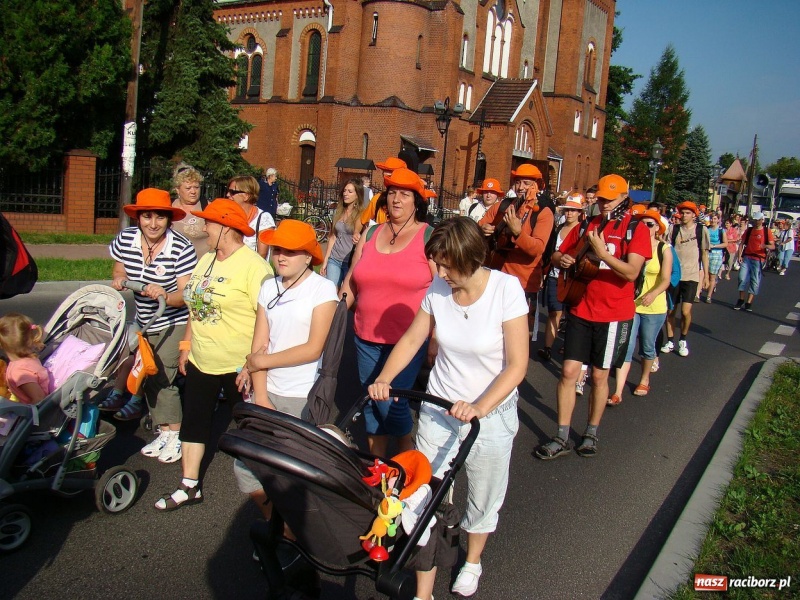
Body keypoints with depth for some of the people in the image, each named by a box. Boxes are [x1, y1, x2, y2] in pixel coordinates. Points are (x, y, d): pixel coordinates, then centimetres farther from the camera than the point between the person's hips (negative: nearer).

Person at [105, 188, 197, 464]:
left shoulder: (182, 248, -23)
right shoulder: (124, 239, -8)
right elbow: (119, 268, 12)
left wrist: (165, 296, -39)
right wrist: (118, 278, -11)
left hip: (173, 324, -6)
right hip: (142, 323, 6)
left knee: (161, 376, -10)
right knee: (151, 377, 14)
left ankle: (175, 436, 7)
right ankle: (164, 432, 30)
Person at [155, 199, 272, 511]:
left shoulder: (253, 265, -18)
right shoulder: (206, 260, 9)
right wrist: (186, 345, 15)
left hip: (238, 367, -8)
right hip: (201, 363, 8)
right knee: (194, 421, 13)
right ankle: (189, 487, 26)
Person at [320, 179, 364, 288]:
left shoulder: (361, 215, -4)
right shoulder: (338, 212, 11)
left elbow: (358, 238, -7)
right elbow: (332, 237, 14)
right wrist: (325, 261, 12)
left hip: (350, 262, -4)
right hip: (334, 259, 4)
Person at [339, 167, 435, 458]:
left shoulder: (429, 237, -6)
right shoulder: (371, 234, 8)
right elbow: (350, 283, 14)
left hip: (408, 339, -5)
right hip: (366, 337, 5)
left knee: (390, 401, -6)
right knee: (370, 401, 13)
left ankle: (406, 453, 23)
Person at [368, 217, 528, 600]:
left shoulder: (506, 289, -19)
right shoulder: (438, 290, -9)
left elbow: (517, 364, -19)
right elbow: (411, 340, 3)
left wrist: (479, 408, -29)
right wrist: (383, 378, -12)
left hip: (491, 412, -2)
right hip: (438, 408, 3)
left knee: (482, 500, 17)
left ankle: (472, 562, 47)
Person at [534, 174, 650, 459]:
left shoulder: (636, 230, -4)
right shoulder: (586, 226, 8)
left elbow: (631, 272, -16)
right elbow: (557, 254, 14)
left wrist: (602, 252, -27)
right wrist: (562, 259, -9)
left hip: (614, 314, -3)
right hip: (581, 309, 3)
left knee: (599, 375, 8)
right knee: (569, 371, -1)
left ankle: (591, 433, 27)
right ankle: (562, 437, 8)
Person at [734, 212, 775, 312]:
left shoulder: (767, 231, 1)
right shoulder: (749, 230, 10)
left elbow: (773, 246, -4)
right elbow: (742, 243, 10)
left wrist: (765, 246, -27)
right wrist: (739, 255, -4)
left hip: (758, 259, -2)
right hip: (746, 258, 2)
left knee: (755, 281, 0)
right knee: (742, 278, -4)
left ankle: (748, 303, 4)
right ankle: (741, 300, 7)